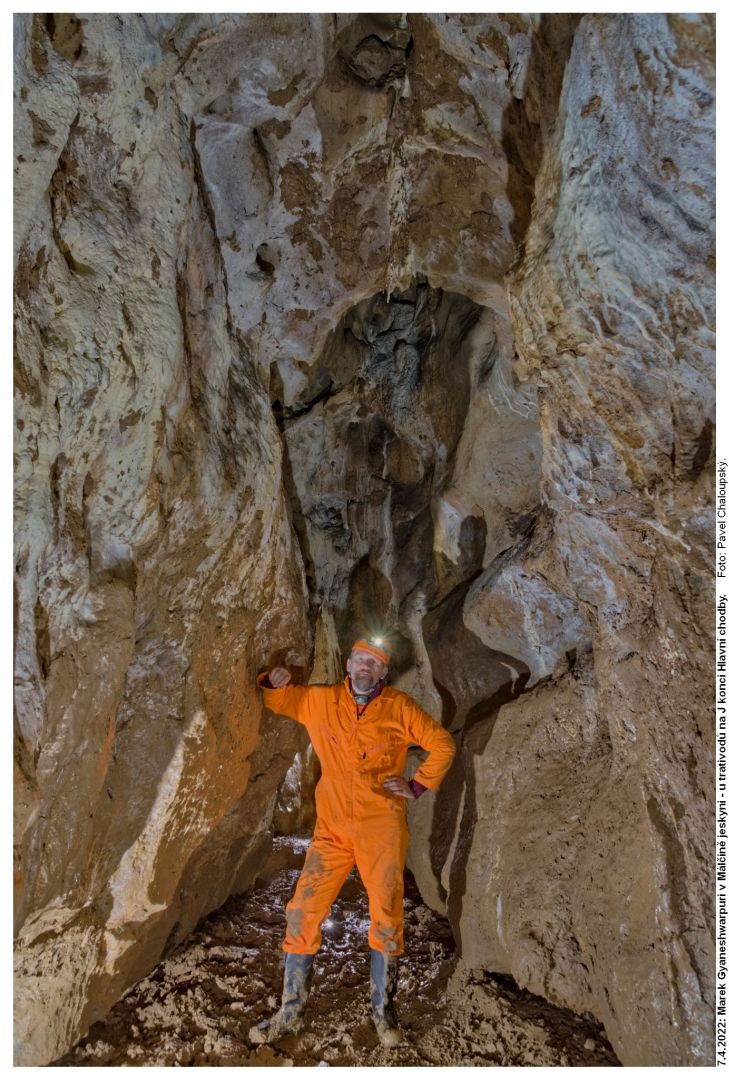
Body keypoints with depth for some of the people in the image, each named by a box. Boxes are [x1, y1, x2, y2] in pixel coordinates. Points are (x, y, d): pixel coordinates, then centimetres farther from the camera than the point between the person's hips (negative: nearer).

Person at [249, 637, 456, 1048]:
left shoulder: (399, 707, 0)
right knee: (303, 911, -1)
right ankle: (291, 1012, 15)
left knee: (387, 917, 4)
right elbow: (276, 699, 16)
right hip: (332, 826, 2)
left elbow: (442, 744, 6)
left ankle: (383, 1011, 24)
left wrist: (419, 787, -1)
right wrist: (274, 681, -7)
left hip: (382, 825, -1)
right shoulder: (320, 701, 6)